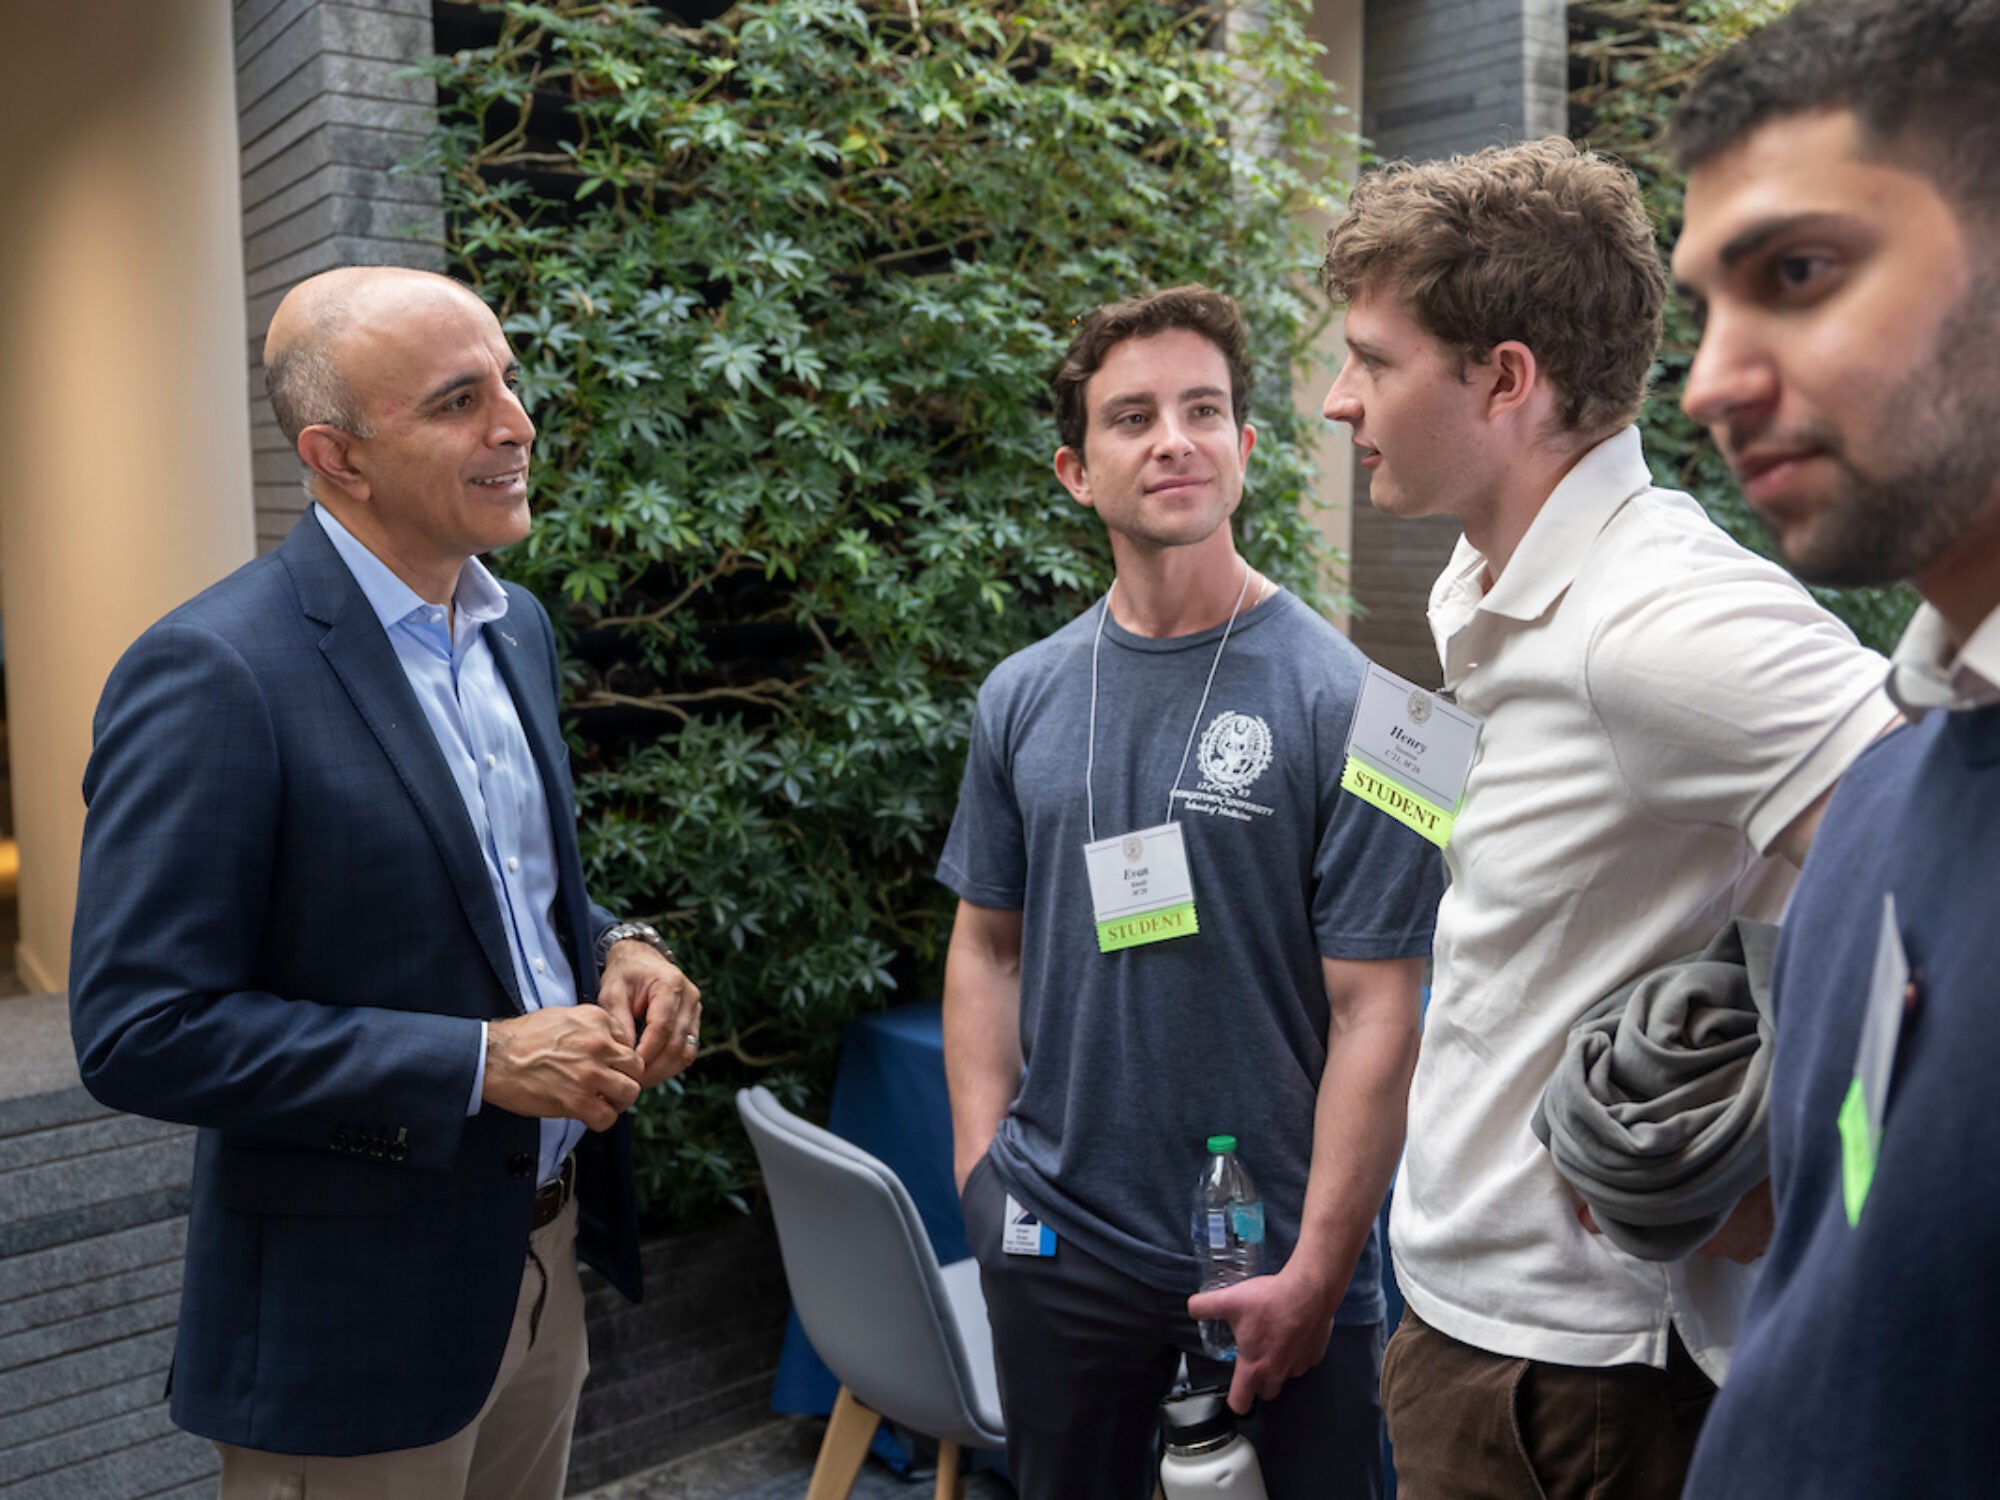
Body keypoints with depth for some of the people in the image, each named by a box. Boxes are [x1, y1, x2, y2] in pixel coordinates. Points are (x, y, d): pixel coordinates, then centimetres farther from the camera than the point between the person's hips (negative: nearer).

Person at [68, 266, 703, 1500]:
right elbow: (138, 1032, -21)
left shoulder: (518, 625, 4)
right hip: (359, 1320, -7)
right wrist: (480, 1063, -23)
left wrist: (614, 946, -5)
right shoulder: (212, 675, -20)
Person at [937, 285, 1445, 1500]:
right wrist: (982, 1166, 0)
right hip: (1058, 1244, 4)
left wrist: (1314, 1272, -14)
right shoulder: (1023, 699, 1)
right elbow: (989, 944, 8)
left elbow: (1375, 1011, -12)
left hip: (1276, 1258, -3)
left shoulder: (1339, 701, -12)